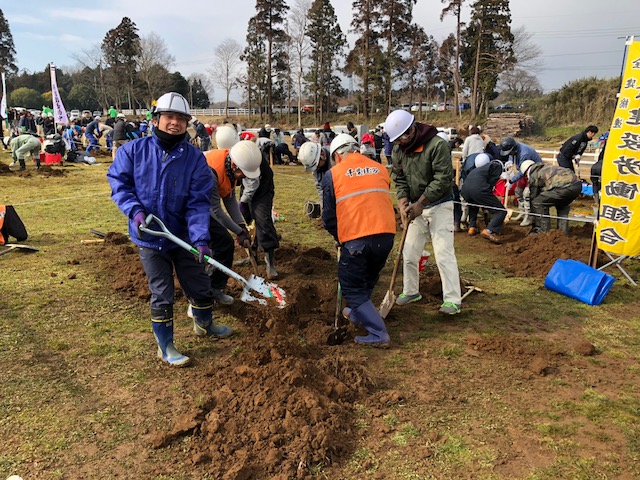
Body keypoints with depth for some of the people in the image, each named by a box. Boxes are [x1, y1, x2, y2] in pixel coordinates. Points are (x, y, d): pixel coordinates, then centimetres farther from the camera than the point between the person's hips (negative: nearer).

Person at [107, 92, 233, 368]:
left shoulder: (195, 158, -9)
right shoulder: (134, 151, -8)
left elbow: (199, 203, -15)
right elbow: (118, 182, -1)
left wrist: (200, 239, -27)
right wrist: (135, 210, -18)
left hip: (184, 237, 2)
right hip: (150, 239, -2)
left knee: (200, 287, 16)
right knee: (162, 295, 6)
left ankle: (204, 325, 46)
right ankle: (165, 347, 26)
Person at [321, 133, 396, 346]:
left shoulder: (333, 174, 1)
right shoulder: (379, 169, 13)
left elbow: (329, 216, 4)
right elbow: (382, 201, 17)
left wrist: (339, 238, 20)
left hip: (355, 239, -5)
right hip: (386, 234, 6)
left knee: (353, 288, 10)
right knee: (368, 279, 27)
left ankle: (378, 334, 4)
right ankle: (357, 313, 48)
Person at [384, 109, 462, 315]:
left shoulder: (437, 145, -21)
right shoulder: (398, 150, 0)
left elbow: (443, 179, -22)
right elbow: (399, 179, 2)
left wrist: (420, 204, -23)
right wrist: (403, 203, -14)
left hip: (439, 205, -6)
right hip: (416, 206, 6)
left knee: (443, 252, -9)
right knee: (409, 252, 10)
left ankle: (453, 300, -1)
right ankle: (410, 291, 28)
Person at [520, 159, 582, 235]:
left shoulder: (533, 176, 12)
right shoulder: (547, 167, 35)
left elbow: (534, 197, 19)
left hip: (565, 186, -9)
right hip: (578, 184, 9)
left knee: (538, 203, 4)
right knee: (562, 205, 35)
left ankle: (544, 230, 6)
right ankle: (563, 230, 29)